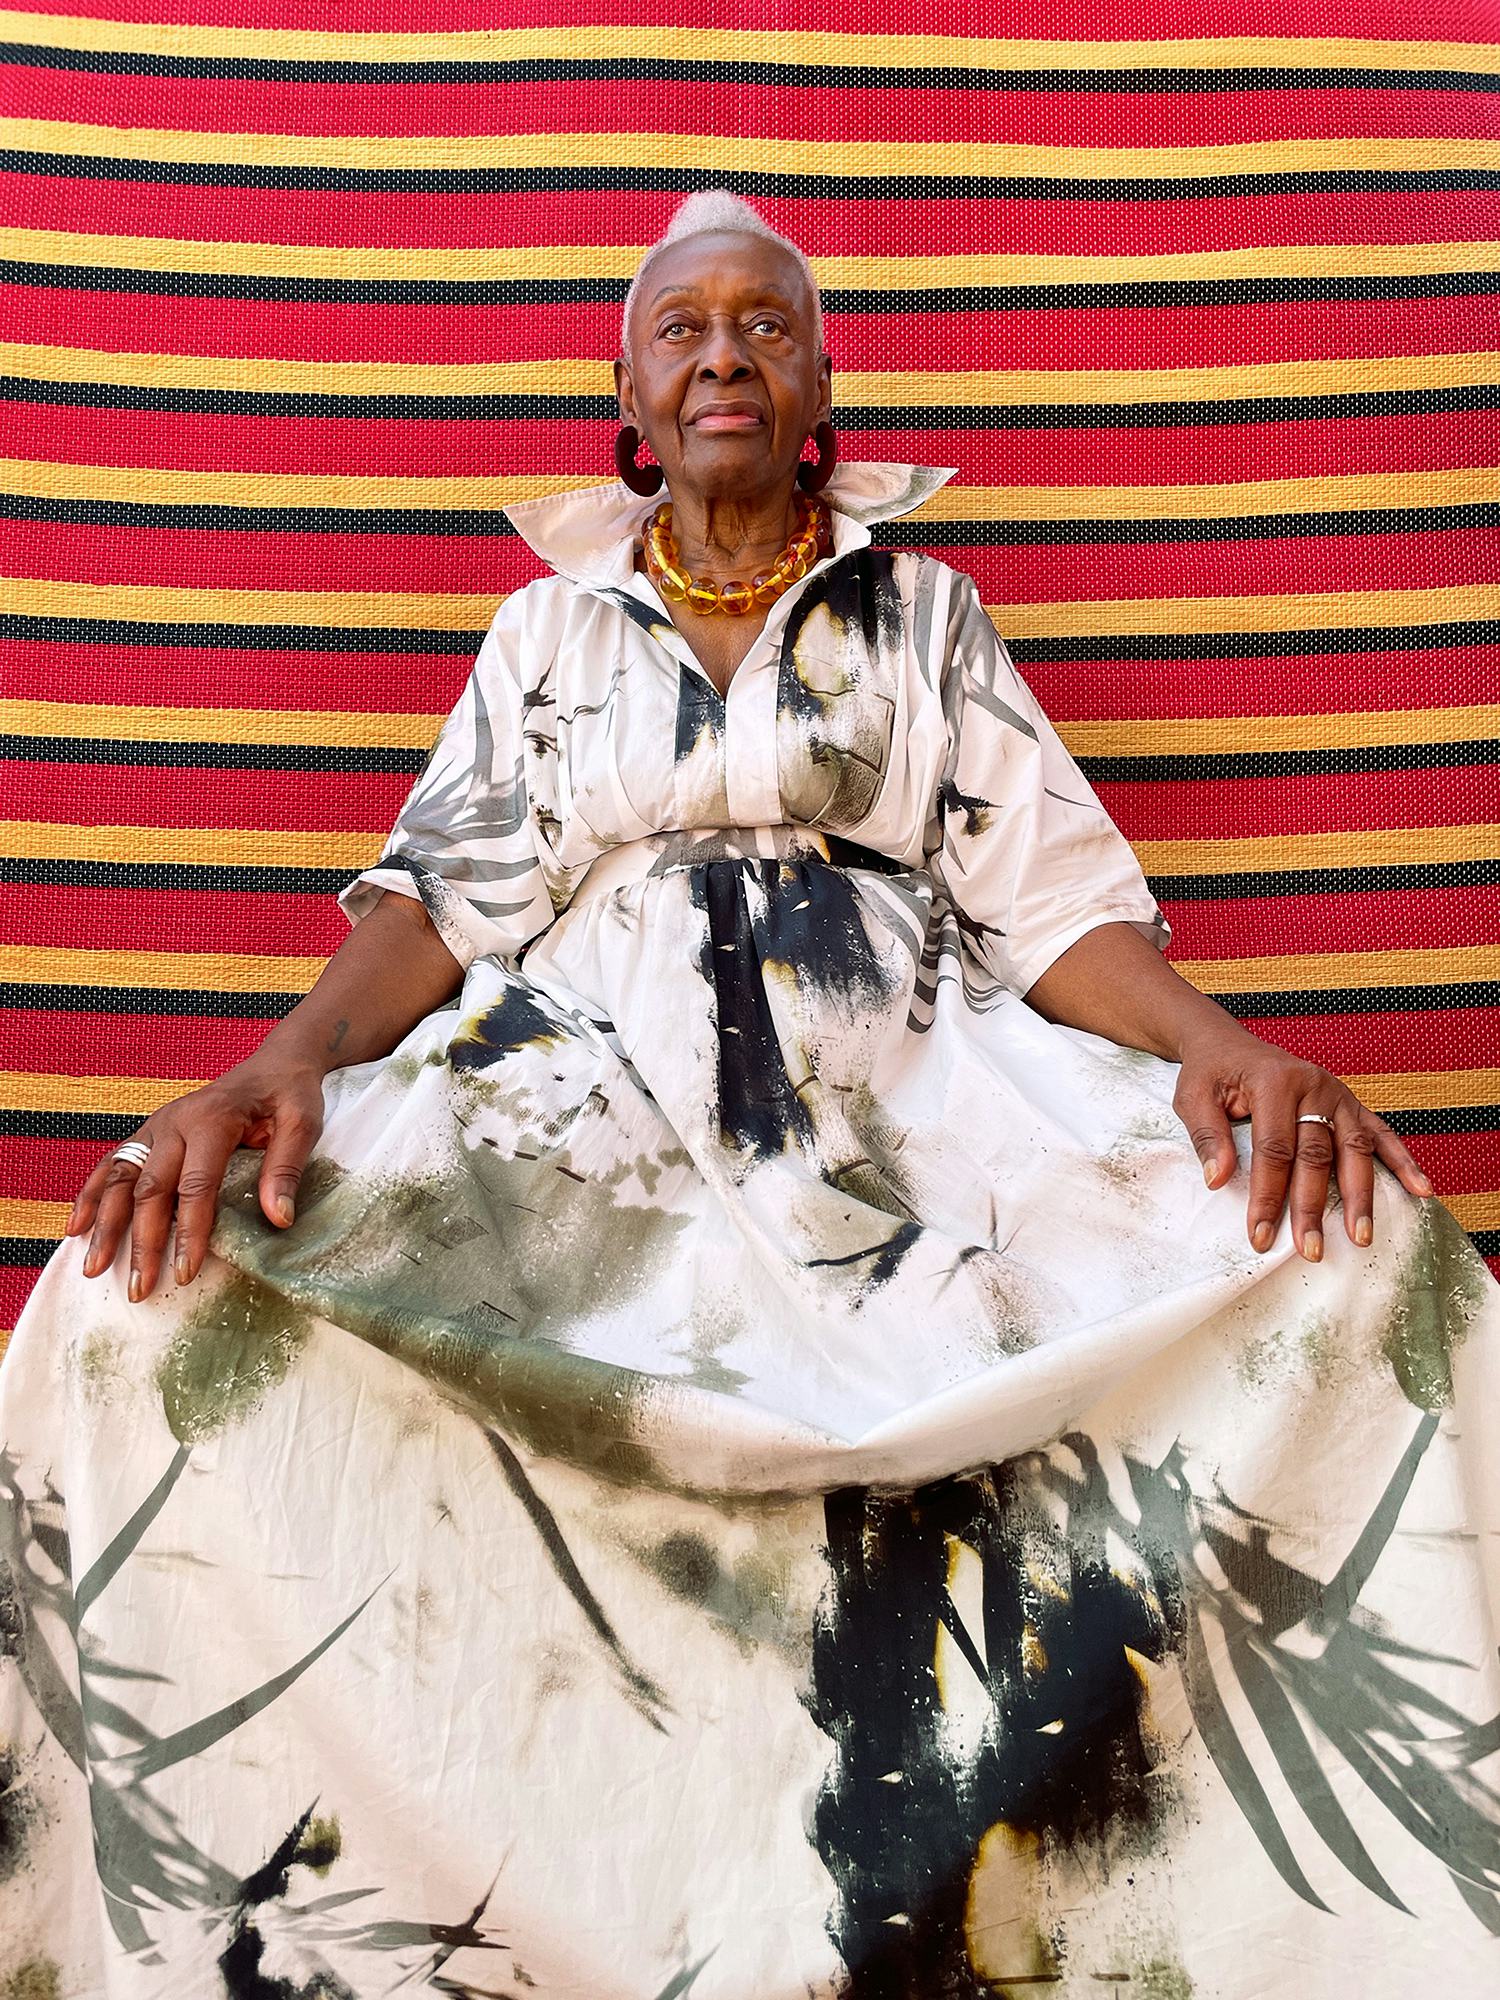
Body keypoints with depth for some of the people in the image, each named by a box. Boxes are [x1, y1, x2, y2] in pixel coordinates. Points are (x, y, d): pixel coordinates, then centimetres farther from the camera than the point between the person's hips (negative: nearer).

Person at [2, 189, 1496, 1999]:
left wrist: (1209, 1038, -13)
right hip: (584, 1091, 1)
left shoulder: (927, 617, 18)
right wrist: (286, 1064, -12)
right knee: (160, 1292, -26)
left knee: (1346, 1245, -25)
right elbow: (446, 899, 9)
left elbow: (1050, 896, 9)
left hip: (906, 1102, 1)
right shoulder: (548, 629, 19)